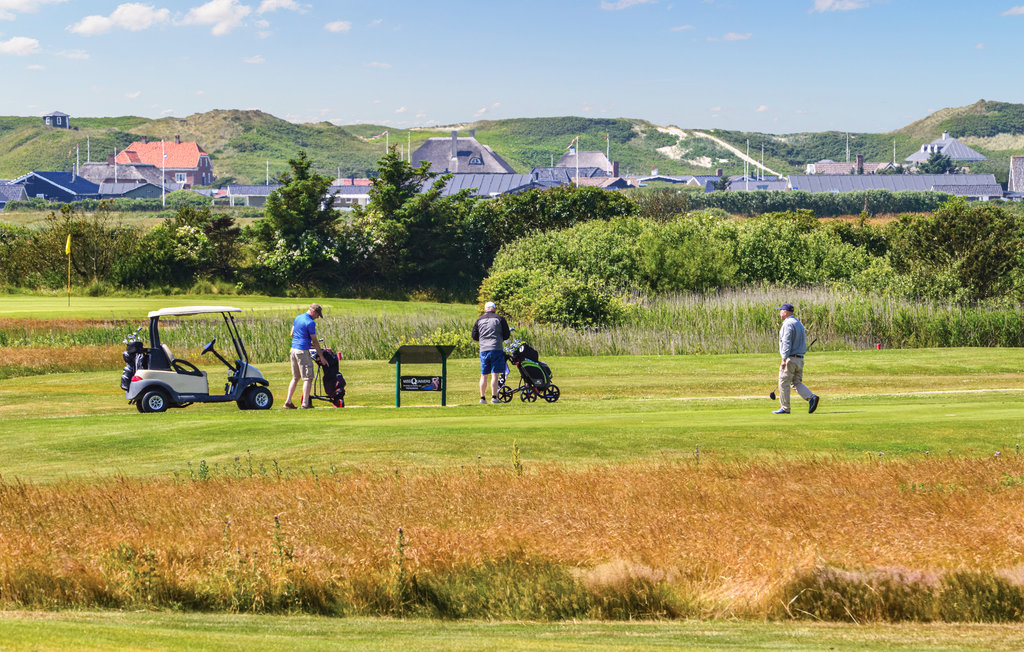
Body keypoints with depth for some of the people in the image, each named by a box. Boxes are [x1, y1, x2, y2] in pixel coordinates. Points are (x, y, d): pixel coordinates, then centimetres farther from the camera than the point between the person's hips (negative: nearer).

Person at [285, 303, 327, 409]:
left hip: (293, 349, 8)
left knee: (295, 378, 16)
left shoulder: (297, 318, 13)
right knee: (308, 378, -2)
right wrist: (321, 356, -4)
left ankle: (288, 402, 13)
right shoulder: (310, 323, -12)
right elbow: (315, 341, -10)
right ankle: (305, 403, -4)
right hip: (303, 351, -8)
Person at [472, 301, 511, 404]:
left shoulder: (479, 320, 11)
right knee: (494, 374, -4)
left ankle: (482, 397, 10)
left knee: (483, 375, 9)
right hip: (496, 349, -3)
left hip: (483, 350, 3)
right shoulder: (499, 318, 2)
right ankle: (494, 397, -9)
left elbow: (474, 336, 15)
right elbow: (507, 335, 4)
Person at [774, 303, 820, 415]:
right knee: (796, 383, 10)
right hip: (800, 358, 9)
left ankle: (785, 408, 4)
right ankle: (812, 397, -10)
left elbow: (786, 343, -20)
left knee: (783, 383, 0)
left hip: (790, 358, -9)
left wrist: (784, 359, -22)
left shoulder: (788, 324, -12)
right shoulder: (799, 323, 18)